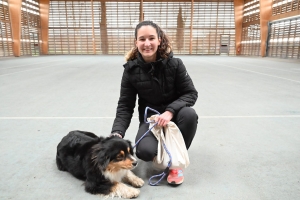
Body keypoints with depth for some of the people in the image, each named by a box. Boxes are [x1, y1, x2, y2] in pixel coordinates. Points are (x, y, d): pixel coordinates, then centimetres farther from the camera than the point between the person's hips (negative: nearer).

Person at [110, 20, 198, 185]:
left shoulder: (174, 64, -14)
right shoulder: (131, 69, -11)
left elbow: (191, 93, -11)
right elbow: (125, 106, -9)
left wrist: (170, 111, -28)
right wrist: (117, 133, -25)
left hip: (173, 114, 0)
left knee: (189, 114, -34)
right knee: (145, 152, -27)